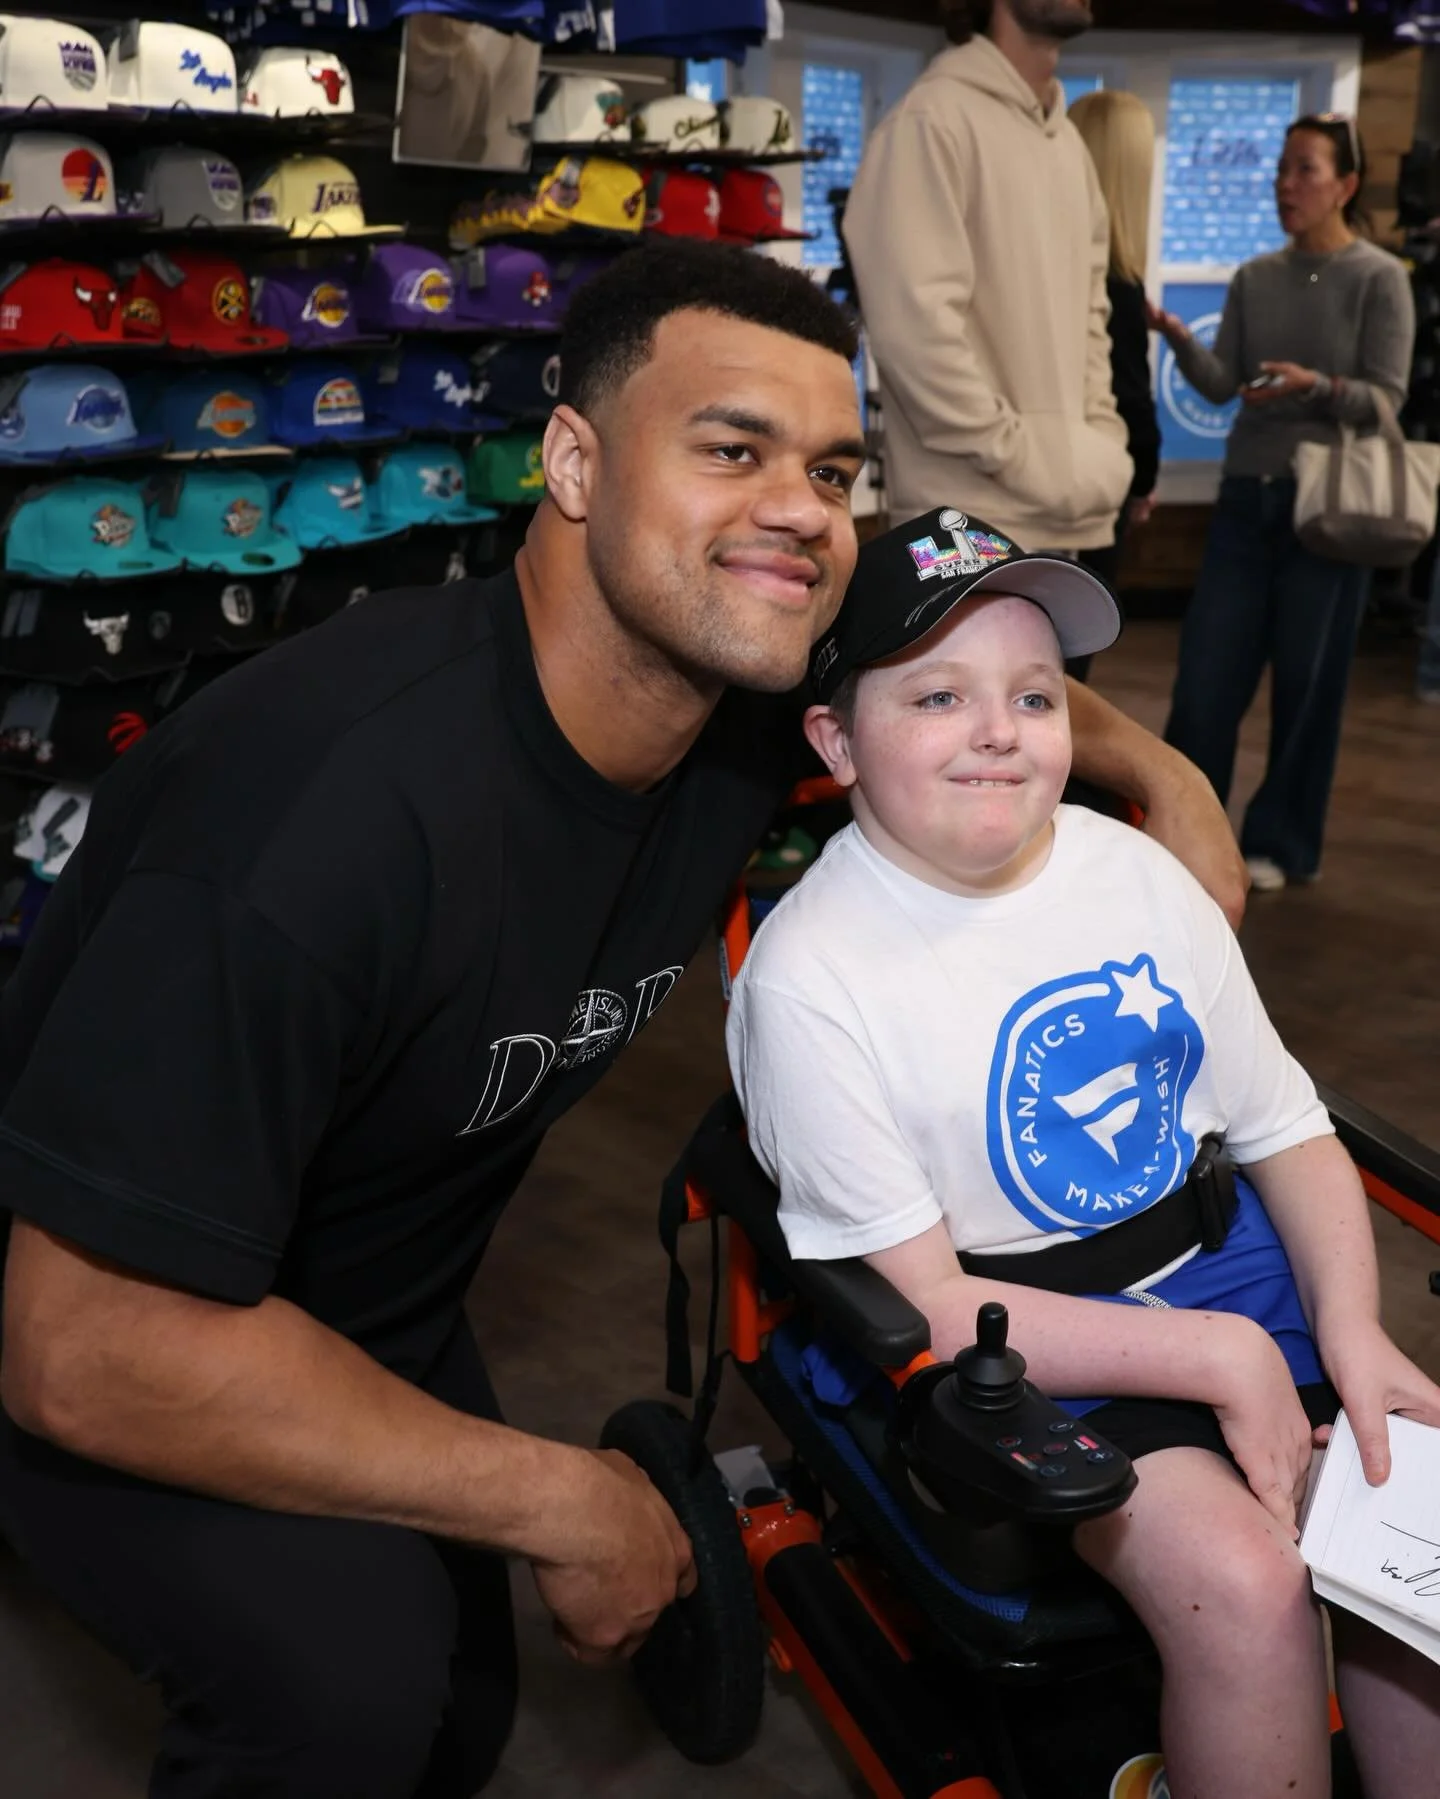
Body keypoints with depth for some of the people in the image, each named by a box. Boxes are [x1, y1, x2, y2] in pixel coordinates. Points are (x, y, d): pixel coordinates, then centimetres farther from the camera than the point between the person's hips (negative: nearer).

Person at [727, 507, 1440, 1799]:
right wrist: (1219, 1356, -19)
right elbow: (921, 1305, -16)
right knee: (1244, 1582, -22)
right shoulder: (810, 976, -17)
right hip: (994, 1335, -5)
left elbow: (1287, 1127, 7)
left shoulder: (1138, 871, 0)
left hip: (1211, 1264, 6)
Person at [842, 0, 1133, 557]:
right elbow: (914, 325, -18)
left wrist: (1098, 441, 6)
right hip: (971, 523, -8)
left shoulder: (1068, 141, 17)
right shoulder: (933, 119, -9)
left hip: (1061, 516, 8)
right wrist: (1026, 461, -15)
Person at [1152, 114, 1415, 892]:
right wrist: (1177, 338, -15)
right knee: (1206, 673, 1)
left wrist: (1315, 386, -25)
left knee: (1306, 683, 3)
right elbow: (1221, 384, 3)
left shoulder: (1379, 279, -2)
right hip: (1246, 497, 4)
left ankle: (1280, 842, 15)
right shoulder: (1254, 279, 9)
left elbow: (1385, 399, -7)